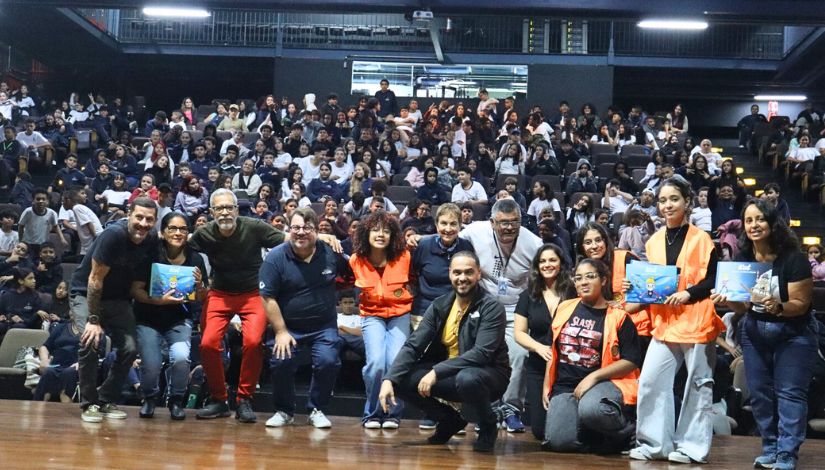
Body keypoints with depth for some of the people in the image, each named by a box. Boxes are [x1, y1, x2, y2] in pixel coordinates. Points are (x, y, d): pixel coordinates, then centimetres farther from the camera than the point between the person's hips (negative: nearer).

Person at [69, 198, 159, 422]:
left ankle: (107, 400, 7)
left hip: (118, 298, 5)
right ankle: (89, 403, -7)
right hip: (85, 293, -5)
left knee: (130, 348, -11)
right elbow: (95, 279, -22)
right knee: (91, 342, -24)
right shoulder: (114, 235, -26)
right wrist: (94, 320, -22)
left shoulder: (152, 242, -9)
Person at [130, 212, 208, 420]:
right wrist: (159, 300, -27)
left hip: (179, 320, 1)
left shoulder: (195, 259, -7)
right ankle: (150, 397, 23)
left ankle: (176, 400, 6)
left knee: (181, 358, -23)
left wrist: (199, 285, -21)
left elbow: (201, 300, 1)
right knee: (151, 364, -14)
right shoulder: (151, 255, -14)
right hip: (148, 319, -1)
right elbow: (135, 290, -13)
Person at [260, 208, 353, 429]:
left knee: (328, 362, -19)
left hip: (324, 327, 1)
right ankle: (284, 411, 7)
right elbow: (268, 298, -11)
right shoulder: (276, 257, -10)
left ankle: (317, 410, 5)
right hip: (288, 326, -1)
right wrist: (281, 332, -13)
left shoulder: (331, 253, -5)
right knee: (281, 362, -19)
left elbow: (352, 274, 13)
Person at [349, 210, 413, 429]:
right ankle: (372, 414, 0)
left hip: (399, 314, 0)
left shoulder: (403, 257, -11)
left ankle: (393, 414, 3)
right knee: (376, 362, -20)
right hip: (372, 315, 0)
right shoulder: (356, 261, -7)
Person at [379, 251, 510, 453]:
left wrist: (436, 372, -30)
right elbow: (413, 345, -4)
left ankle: (488, 427, -5)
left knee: (467, 378, -39)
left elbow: (482, 353, -25)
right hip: (449, 374, 5)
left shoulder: (491, 307, -14)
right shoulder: (439, 306, 1)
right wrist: (389, 379, -19)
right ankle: (449, 421, 9)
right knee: (401, 379, -14)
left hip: (486, 374, -5)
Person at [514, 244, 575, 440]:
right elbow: (519, 333, 5)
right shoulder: (528, 296, 8)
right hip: (537, 367, 2)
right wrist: (540, 348, -13)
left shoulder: (573, 294, -1)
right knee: (540, 429, -3)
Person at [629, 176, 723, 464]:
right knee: (650, 382, -1)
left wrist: (688, 293, -19)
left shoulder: (701, 239, -4)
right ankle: (654, 443, 8)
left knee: (698, 384, 4)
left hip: (696, 324, -5)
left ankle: (692, 446, 12)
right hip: (664, 324, 5)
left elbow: (715, 279, -7)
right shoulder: (653, 242, 11)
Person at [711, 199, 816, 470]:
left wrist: (778, 307, -37)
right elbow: (743, 306, 2)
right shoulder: (742, 259, -3)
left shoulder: (793, 258, -19)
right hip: (755, 331, 5)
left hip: (793, 333, -5)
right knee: (760, 392, 7)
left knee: (789, 392, -9)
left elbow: (801, 304, -17)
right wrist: (728, 301, -20)